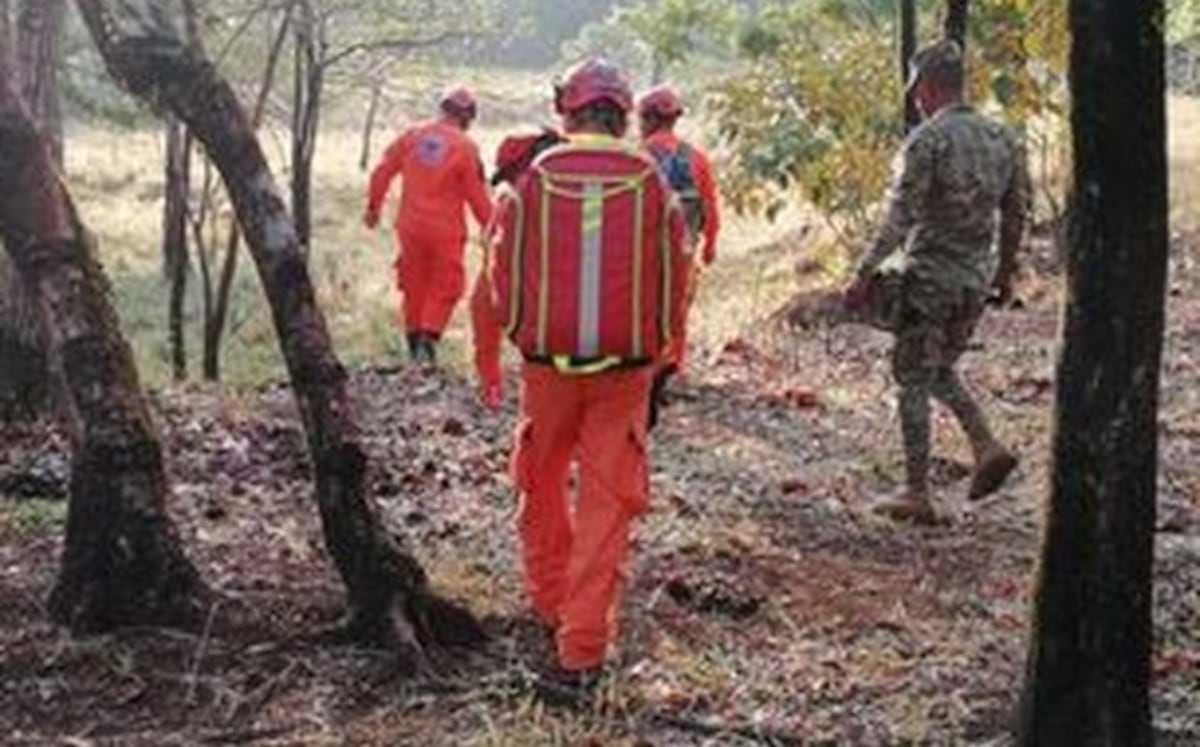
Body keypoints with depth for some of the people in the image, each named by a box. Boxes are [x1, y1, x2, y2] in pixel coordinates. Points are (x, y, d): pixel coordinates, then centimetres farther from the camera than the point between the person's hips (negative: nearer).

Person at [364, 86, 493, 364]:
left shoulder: (412, 136, 1)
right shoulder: (465, 148, -10)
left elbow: (382, 172, 6)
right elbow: (477, 196, -6)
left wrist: (373, 206, 19)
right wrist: (490, 227, 6)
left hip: (410, 225, 4)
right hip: (446, 229, -4)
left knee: (414, 282, 17)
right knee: (445, 286, 8)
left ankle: (414, 337, 25)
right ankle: (429, 335, -6)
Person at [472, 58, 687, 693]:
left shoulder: (530, 185, -6)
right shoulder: (654, 188, -4)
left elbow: (499, 288, 0)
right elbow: (674, 289, 2)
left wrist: (503, 349, 16)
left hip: (547, 366, 0)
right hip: (626, 370, 0)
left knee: (542, 485, 21)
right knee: (607, 503, 4)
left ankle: (550, 605, 36)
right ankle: (582, 650, 3)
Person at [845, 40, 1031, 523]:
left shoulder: (927, 140, -15)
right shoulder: (1003, 139, 6)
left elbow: (899, 217, -19)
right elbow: (1015, 215, 12)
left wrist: (864, 275, -15)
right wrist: (1005, 271, 23)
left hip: (927, 279, -7)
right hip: (975, 281, 7)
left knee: (914, 382, 4)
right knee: (940, 370, 24)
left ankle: (916, 495, 7)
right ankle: (986, 446, 7)